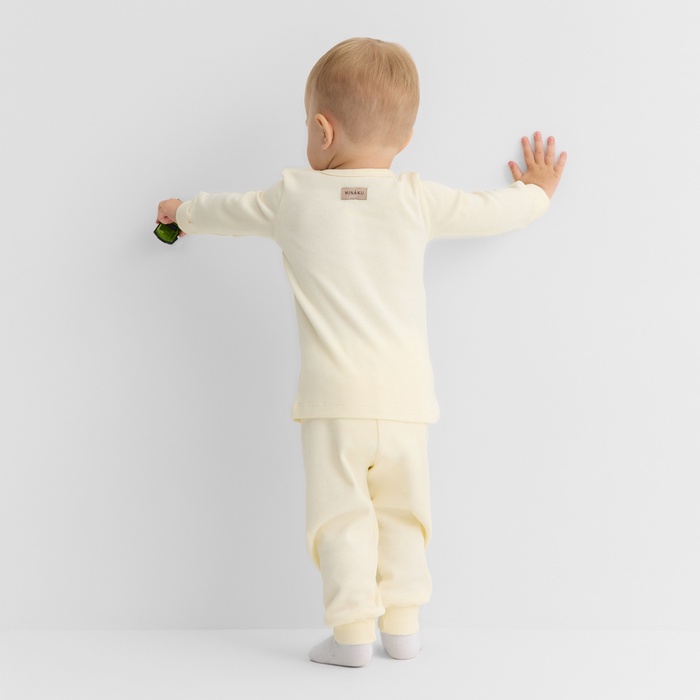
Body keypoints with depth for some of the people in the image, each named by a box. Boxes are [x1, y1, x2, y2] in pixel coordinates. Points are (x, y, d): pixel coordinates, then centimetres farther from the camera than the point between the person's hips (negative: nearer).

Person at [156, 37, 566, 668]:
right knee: (401, 514, 15)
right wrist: (537, 193, 38)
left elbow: (227, 212, 21)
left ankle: (353, 630, 0)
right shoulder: (417, 200, 4)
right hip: (406, 396, 2)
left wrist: (182, 212, 42)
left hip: (334, 396, -2)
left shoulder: (294, 196, 3)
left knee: (341, 514, 3)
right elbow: (492, 211, 16)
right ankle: (402, 623, 17)